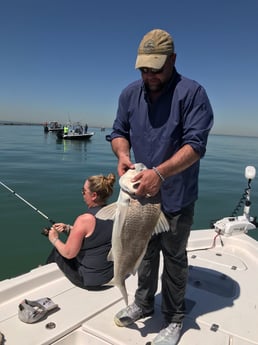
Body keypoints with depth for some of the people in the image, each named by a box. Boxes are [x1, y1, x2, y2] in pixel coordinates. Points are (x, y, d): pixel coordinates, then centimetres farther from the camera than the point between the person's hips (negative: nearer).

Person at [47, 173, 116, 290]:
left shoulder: (84, 219, -26)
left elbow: (69, 253, -18)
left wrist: (55, 240, -1)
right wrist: (68, 228, 11)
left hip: (90, 281, -6)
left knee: (56, 252, 18)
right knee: (61, 248, 24)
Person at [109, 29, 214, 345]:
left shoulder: (192, 93, -14)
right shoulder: (130, 93, 3)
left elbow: (195, 144, -21)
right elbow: (119, 132, 7)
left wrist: (160, 172, -34)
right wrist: (122, 155, -15)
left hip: (176, 196, -4)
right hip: (142, 190, 5)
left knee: (173, 257, 12)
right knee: (146, 250, 21)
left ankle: (174, 318, 33)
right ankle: (143, 304, 43)